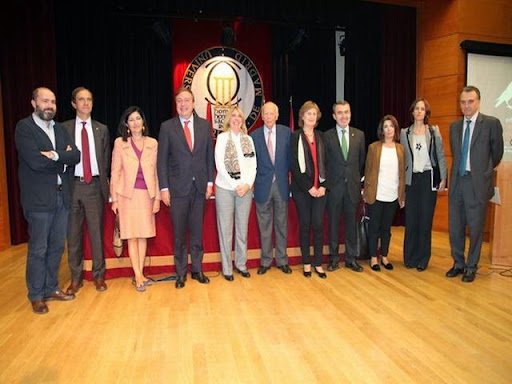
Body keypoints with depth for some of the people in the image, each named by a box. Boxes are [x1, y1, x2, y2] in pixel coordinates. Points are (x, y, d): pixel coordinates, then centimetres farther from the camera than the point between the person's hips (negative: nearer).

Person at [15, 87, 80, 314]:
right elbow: (35, 161, -19)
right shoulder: (24, 127, -6)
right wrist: (62, 160, -7)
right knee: (38, 250, 3)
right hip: (39, 199, -6)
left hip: (62, 195, 6)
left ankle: (51, 288, 28)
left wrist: (55, 156, -16)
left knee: (57, 247, 14)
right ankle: (36, 296, 18)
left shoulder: (60, 129, 13)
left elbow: (76, 156, 0)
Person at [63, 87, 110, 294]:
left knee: (97, 232, 5)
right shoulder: (64, 128, 5)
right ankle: (76, 278, 20)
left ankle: (99, 275, 19)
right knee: (73, 234, 6)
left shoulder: (102, 129, 10)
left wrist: (104, 184, 5)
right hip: (73, 185, 0)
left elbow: (106, 160, 10)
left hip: (94, 186, 1)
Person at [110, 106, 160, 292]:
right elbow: (115, 172, 2)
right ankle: (138, 276, 8)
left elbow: (155, 171, 7)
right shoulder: (120, 143, 1)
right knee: (132, 236, 1)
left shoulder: (152, 143, 5)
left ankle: (140, 274, 16)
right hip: (128, 194, -2)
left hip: (147, 193, 2)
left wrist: (157, 197, 3)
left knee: (144, 235, 6)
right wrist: (114, 199, -1)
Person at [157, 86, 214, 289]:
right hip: (178, 187, -2)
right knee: (179, 234, 6)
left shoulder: (204, 125, 7)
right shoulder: (167, 127, 0)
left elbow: (209, 155, 8)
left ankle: (197, 270, 24)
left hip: (199, 187, 2)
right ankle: (181, 273, 20)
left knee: (197, 231, 11)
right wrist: (164, 188, -6)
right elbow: (162, 160, -1)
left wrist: (210, 182, 3)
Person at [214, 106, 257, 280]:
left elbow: (253, 165, 6)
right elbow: (220, 164, -7)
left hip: (245, 189, 3)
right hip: (225, 189, -3)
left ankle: (241, 264, 22)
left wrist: (247, 184, -9)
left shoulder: (248, 139, 10)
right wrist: (235, 185, -11)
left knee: (242, 228, 9)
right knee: (226, 229, 3)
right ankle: (227, 268, 13)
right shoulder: (222, 137, 0)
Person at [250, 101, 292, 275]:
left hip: (282, 184, 1)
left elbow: (290, 156, 7)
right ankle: (265, 261, 20)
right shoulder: (254, 135, 0)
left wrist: (288, 174, 2)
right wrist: (252, 181, 1)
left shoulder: (286, 132, 1)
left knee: (282, 224, 10)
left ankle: (282, 260, 23)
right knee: (264, 225, 7)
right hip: (263, 185, 0)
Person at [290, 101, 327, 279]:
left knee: (318, 225, 2)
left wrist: (323, 186, -4)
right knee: (304, 225, 4)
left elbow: (325, 163, 8)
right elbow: (294, 165, -6)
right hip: (301, 189, -2)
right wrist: (308, 187, -10)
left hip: (320, 188, 3)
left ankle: (318, 263, 13)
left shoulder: (321, 137, 11)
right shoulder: (295, 137, 0)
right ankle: (306, 263, 16)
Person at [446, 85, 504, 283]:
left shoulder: (491, 123, -4)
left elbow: (497, 153, 5)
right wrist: (461, 171, 15)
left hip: (478, 183, -4)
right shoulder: (454, 126, 10)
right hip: (457, 181, 4)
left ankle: (471, 267, 21)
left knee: (475, 227, 5)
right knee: (455, 226, 10)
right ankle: (458, 263, 26)